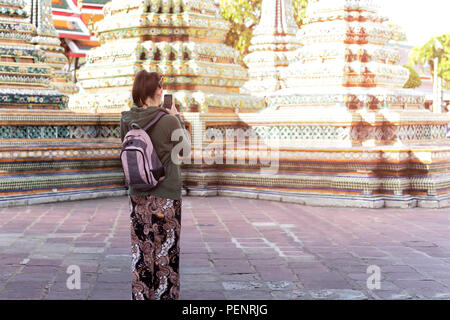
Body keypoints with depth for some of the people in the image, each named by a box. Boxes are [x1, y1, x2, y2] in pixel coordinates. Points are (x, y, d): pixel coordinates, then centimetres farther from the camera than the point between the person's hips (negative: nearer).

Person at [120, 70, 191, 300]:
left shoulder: (127, 121, -3)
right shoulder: (169, 121, -16)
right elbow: (184, 148, 1)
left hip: (137, 194, 4)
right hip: (167, 194, -4)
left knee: (141, 249, 10)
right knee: (166, 250, 8)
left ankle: (140, 296, 16)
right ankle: (165, 295, 17)